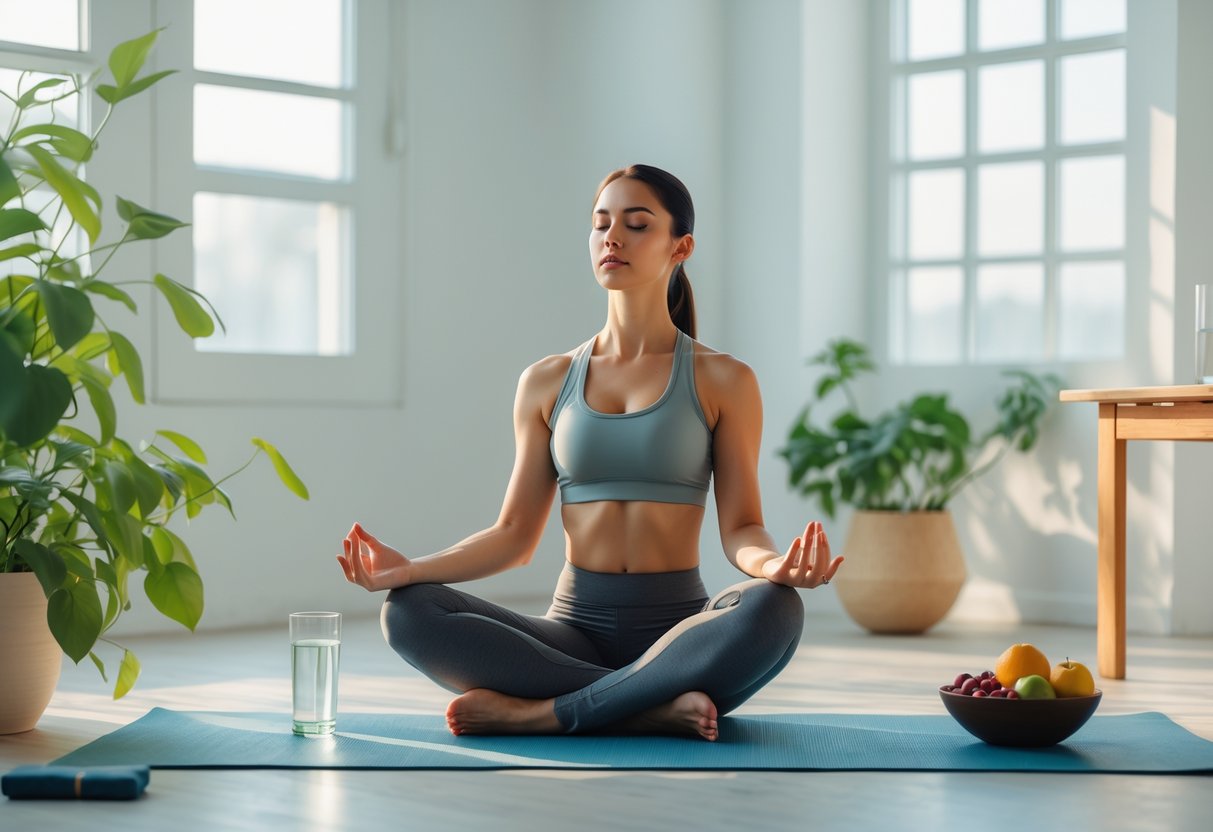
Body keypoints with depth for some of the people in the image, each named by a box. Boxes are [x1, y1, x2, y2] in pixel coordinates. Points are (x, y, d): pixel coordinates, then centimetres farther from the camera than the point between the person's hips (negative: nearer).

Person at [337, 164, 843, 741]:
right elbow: (515, 534, 8)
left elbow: (740, 527, -1)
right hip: (575, 625, 2)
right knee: (409, 612, -24)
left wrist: (774, 564, -26)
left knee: (773, 608, -36)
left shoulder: (722, 381, 3)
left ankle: (544, 712, -27)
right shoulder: (546, 383, 10)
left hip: (679, 625, -2)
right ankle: (654, 707, -27)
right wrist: (409, 569, -8)